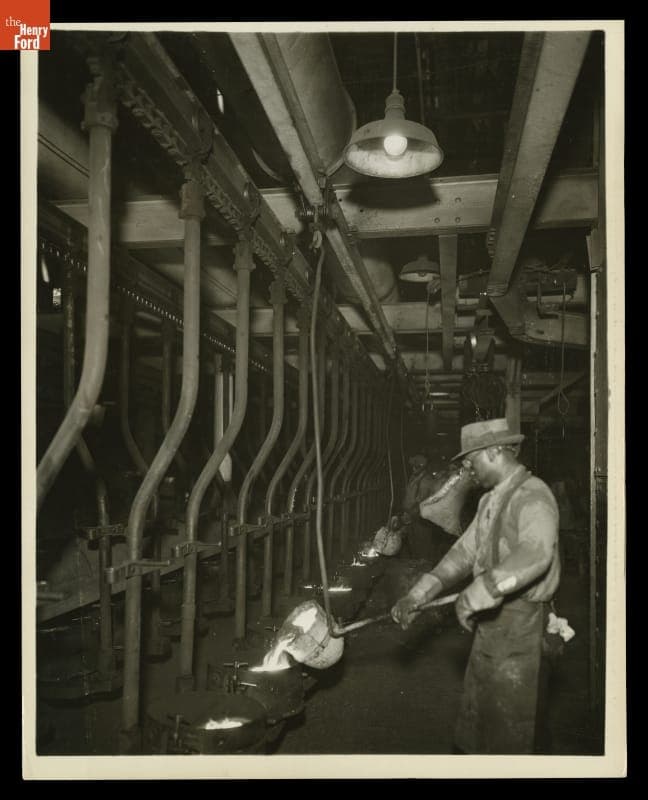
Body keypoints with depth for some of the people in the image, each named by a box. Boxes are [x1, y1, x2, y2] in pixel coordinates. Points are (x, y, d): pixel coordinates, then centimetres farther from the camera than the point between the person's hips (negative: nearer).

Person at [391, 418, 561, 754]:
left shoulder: (533, 495, -18)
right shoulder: (490, 500, 12)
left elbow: (535, 553, -35)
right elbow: (465, 551, 11)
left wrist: (475, 595, -34)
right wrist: (417, 596, 3)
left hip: (521, 622, -9)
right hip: (490, 620, 9)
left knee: (512, 724, 5)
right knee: (476, 714, 20)